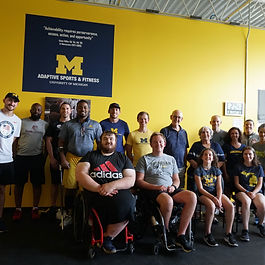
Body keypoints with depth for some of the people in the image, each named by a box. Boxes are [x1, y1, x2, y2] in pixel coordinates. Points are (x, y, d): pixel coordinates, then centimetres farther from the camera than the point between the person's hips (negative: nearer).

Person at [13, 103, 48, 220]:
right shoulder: (22, 122, 5)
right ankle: (18, 209, 17)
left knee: (37, 183, 4)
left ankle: (35, 208, 16)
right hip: (21, 157, 0)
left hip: (37, 157, 1)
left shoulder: (45, 124, 8)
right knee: (19, 183, 5)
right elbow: (15, 139, 3)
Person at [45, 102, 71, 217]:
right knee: (55, 183, 5)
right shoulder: (53, 124, 9)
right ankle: (53, 206, 15)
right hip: (56, 158, 0)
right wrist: (51, 158, -4)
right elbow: (48, 141, 5)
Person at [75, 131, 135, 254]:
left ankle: (107, 237, -6)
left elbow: (131, 180, 7)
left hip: (119, 191, 1)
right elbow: (80, 175, 3)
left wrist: (112, 185, -13)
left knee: (127, 205, -30)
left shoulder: (123, 158, 19)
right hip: (94, 192, -1)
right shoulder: (90, 156, 18)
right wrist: (99, 188, -12)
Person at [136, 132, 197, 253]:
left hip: (170, 189, 4)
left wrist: (173, 186, -2)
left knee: (192, 196, -25)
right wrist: (156, 187, -13)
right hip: (152, 190, -4)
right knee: (168, 200, -38)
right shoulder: (144, 159, 10)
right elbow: (139, 181, 1)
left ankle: (181, 235, -19)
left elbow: (177, 179, 23)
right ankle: (165, 231, -8)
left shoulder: (171, 159, 23)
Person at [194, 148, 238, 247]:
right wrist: (213, 198, -17)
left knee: (230, 206, -22)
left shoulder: (216, 170, 13)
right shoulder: (198, 170, 1)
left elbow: (219, 187, 5)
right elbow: (200, 188, -6)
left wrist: (219, 199, -15)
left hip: (216, 193, 4)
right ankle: (207, 234, -16)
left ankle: (228, 234, -6)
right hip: (203, 194, -4)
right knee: (211, 206, -35)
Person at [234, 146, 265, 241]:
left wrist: (253, 192, -11)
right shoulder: (239, 167, 7)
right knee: (246, 202, -35)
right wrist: (246, 192, -10)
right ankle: (245, 230, -25)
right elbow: (237, 184, 3)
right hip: (242, 191, -2)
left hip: (256, 191, 2)